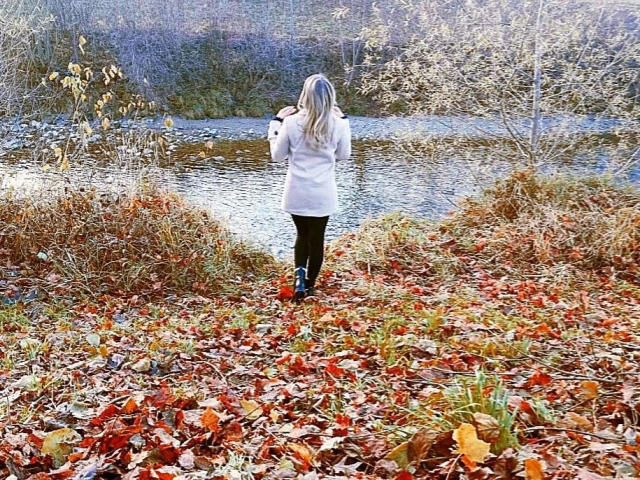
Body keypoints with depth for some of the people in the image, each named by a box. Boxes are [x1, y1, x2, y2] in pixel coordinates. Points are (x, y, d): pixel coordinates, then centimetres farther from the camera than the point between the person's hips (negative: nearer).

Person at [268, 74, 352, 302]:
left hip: (297, 193, 0)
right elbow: (344, 154, 10)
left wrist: (276, 122, 10)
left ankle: (299, 275, -1)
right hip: (323, 194, 0)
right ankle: (309, 285, 21)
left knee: (302, 235, 19)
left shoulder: (292, 122, -11)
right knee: (317, 238, 13)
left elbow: (278, 155, 1)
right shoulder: (337, 124, -8)